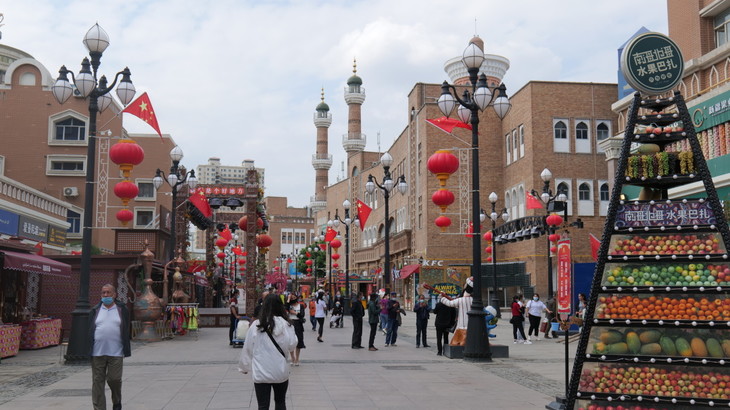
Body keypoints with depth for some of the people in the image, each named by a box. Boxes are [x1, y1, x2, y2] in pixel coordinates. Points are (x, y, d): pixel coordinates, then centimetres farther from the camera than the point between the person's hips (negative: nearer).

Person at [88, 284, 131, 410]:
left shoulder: (122, 310, 6)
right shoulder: (95, 311, 9)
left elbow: (126, 332, 6)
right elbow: (89, 331, 9)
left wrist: (126, 350, 2)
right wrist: (88, 350, 2)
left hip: (116, 352, -1)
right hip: (97, 352, 2)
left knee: (114, 379, -2)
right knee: (97, 381, 2)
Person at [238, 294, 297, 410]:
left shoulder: (256, 325, -8)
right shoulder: (285, 324, -9)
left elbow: (248, 348, -1)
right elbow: (291, 345, -4)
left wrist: (244, 367, 13)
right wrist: (292, 331, 9)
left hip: (260, 373, -1)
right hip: (280, 372, 1)